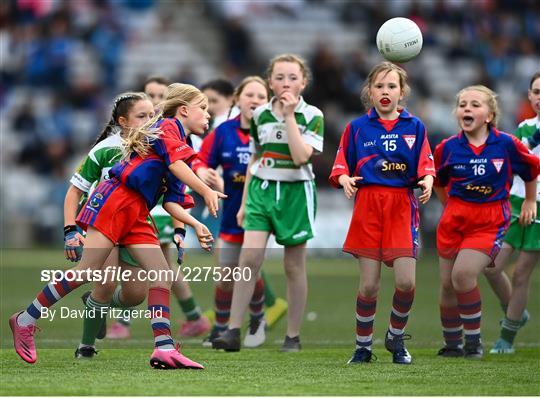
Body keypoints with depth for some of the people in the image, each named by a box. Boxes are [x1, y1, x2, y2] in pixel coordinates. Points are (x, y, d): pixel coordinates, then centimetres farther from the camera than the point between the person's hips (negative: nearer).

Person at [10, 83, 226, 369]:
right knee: (87, 270, -11)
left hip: (136, 215, 10)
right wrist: (206, 192, -24)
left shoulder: (183, 146, 24)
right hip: (116, 200, -10)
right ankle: (26, 320, -1)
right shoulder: (168, 126, 0)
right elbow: (175, 163, -19)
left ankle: (164, 348, -9)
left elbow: (170, 203, 20)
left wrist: (196, 225, 9)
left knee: (162, 276, -2)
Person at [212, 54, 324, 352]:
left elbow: (301, 157, -19)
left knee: (294, 266, 4)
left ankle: (293, 336, 13)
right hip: (262, 190, 2)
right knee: (250, 256, -12)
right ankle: (233, 331, -13)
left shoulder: (312, 116, -5)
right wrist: (244, 202, 15)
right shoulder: (260, 114, 6)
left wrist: (289, 115, -18)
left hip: (295, 193, -2)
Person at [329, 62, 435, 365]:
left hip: (403, 206, 0)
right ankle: (363, 346, 15)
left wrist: (428, 180, -14)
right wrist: (344, 179, -14)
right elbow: (342, 165, 8)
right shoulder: (358, 127, 7)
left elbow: (425, 165, 8)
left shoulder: (414, 126, 8)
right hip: (368, 205, 0)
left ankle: (396, 338, 16)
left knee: (406, 281, -10)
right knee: (369, 284, -3)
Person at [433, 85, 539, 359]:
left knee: (464, 274, -21)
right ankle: (452, 344, 24)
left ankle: (474, 342, -5)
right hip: (454, 218, 3)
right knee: (447, 283, 5)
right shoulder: (447, 148, -2)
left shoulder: (506, 144, -8)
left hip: (490, 221, -3)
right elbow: (439, 182, 18)